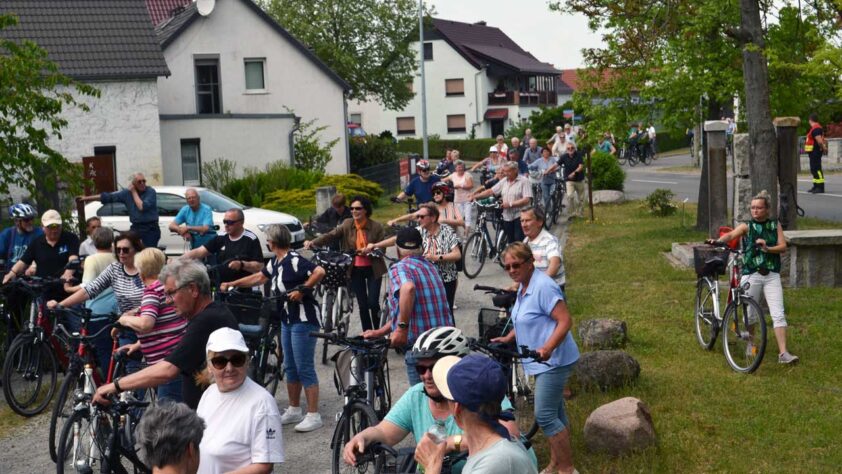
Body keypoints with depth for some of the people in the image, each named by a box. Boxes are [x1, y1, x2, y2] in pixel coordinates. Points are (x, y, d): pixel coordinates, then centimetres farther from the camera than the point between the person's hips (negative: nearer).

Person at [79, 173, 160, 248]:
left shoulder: (151, 192, -6)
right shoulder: (127, 193, 6)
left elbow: (142, 207, -17)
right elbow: (107, 197, 10)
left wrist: (134, 192, -8)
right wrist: (87, 198, 12)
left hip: (150, 229, -4)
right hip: (136, 228, 4)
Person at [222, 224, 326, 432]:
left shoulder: (294, 260, -18)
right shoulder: (275, 263, 10)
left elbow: (319, 271, -29)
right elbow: (258, 277, 25)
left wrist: (301, 290, -22)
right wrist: (231, 284, 27)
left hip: (303, 320, -9)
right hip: (287, 319, 9)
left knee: (305, 368, -6)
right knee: (290, 367, 15)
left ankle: (313, 415, -1)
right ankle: (294, 410, 26)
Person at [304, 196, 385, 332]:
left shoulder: (376, 226, -8)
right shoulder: (347, 225, -3)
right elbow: (331, 235, -15)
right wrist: (312, 242, -29)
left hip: (373, 270, -2)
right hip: (355, 270, 2)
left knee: (373, 303, -6)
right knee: (362, 305, 6)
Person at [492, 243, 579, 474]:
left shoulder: (543, 286, -21)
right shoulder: (524, 286, 10)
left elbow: (565, 321, -26)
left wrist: (547, 347, -37)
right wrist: (508, 338, 12)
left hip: (553, 360, -10)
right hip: (543, 361, 10)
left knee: (544, 415, -10)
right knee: (555, 414, 17)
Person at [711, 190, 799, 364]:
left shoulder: (775, 225, 8)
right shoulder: (747, 226, 1)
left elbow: (783, 247, 1)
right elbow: (731, 234, -17)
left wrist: (767, 248, -17)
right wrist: (718, 241, -37)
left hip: (772, 275, 1)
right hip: (751, 274, -1)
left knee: (778, 314, -6)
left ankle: (783, 353, -8)